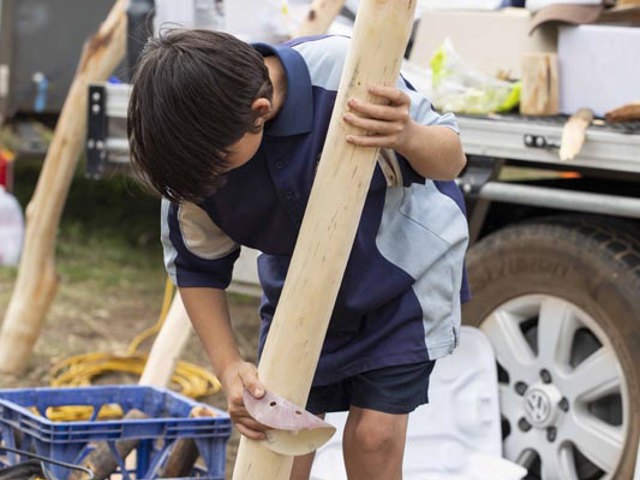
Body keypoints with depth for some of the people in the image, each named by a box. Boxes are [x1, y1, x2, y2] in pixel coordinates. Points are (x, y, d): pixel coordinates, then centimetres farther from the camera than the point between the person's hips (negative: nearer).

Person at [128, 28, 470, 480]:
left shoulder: (343, 71, -35)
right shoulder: (199, 142, -24)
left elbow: (451, 159, -20)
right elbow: (196, 266, -7)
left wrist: (408, 137, -43)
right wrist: (229, 365, -19)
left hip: (402, 265, -3)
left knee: (373, 436, -10)